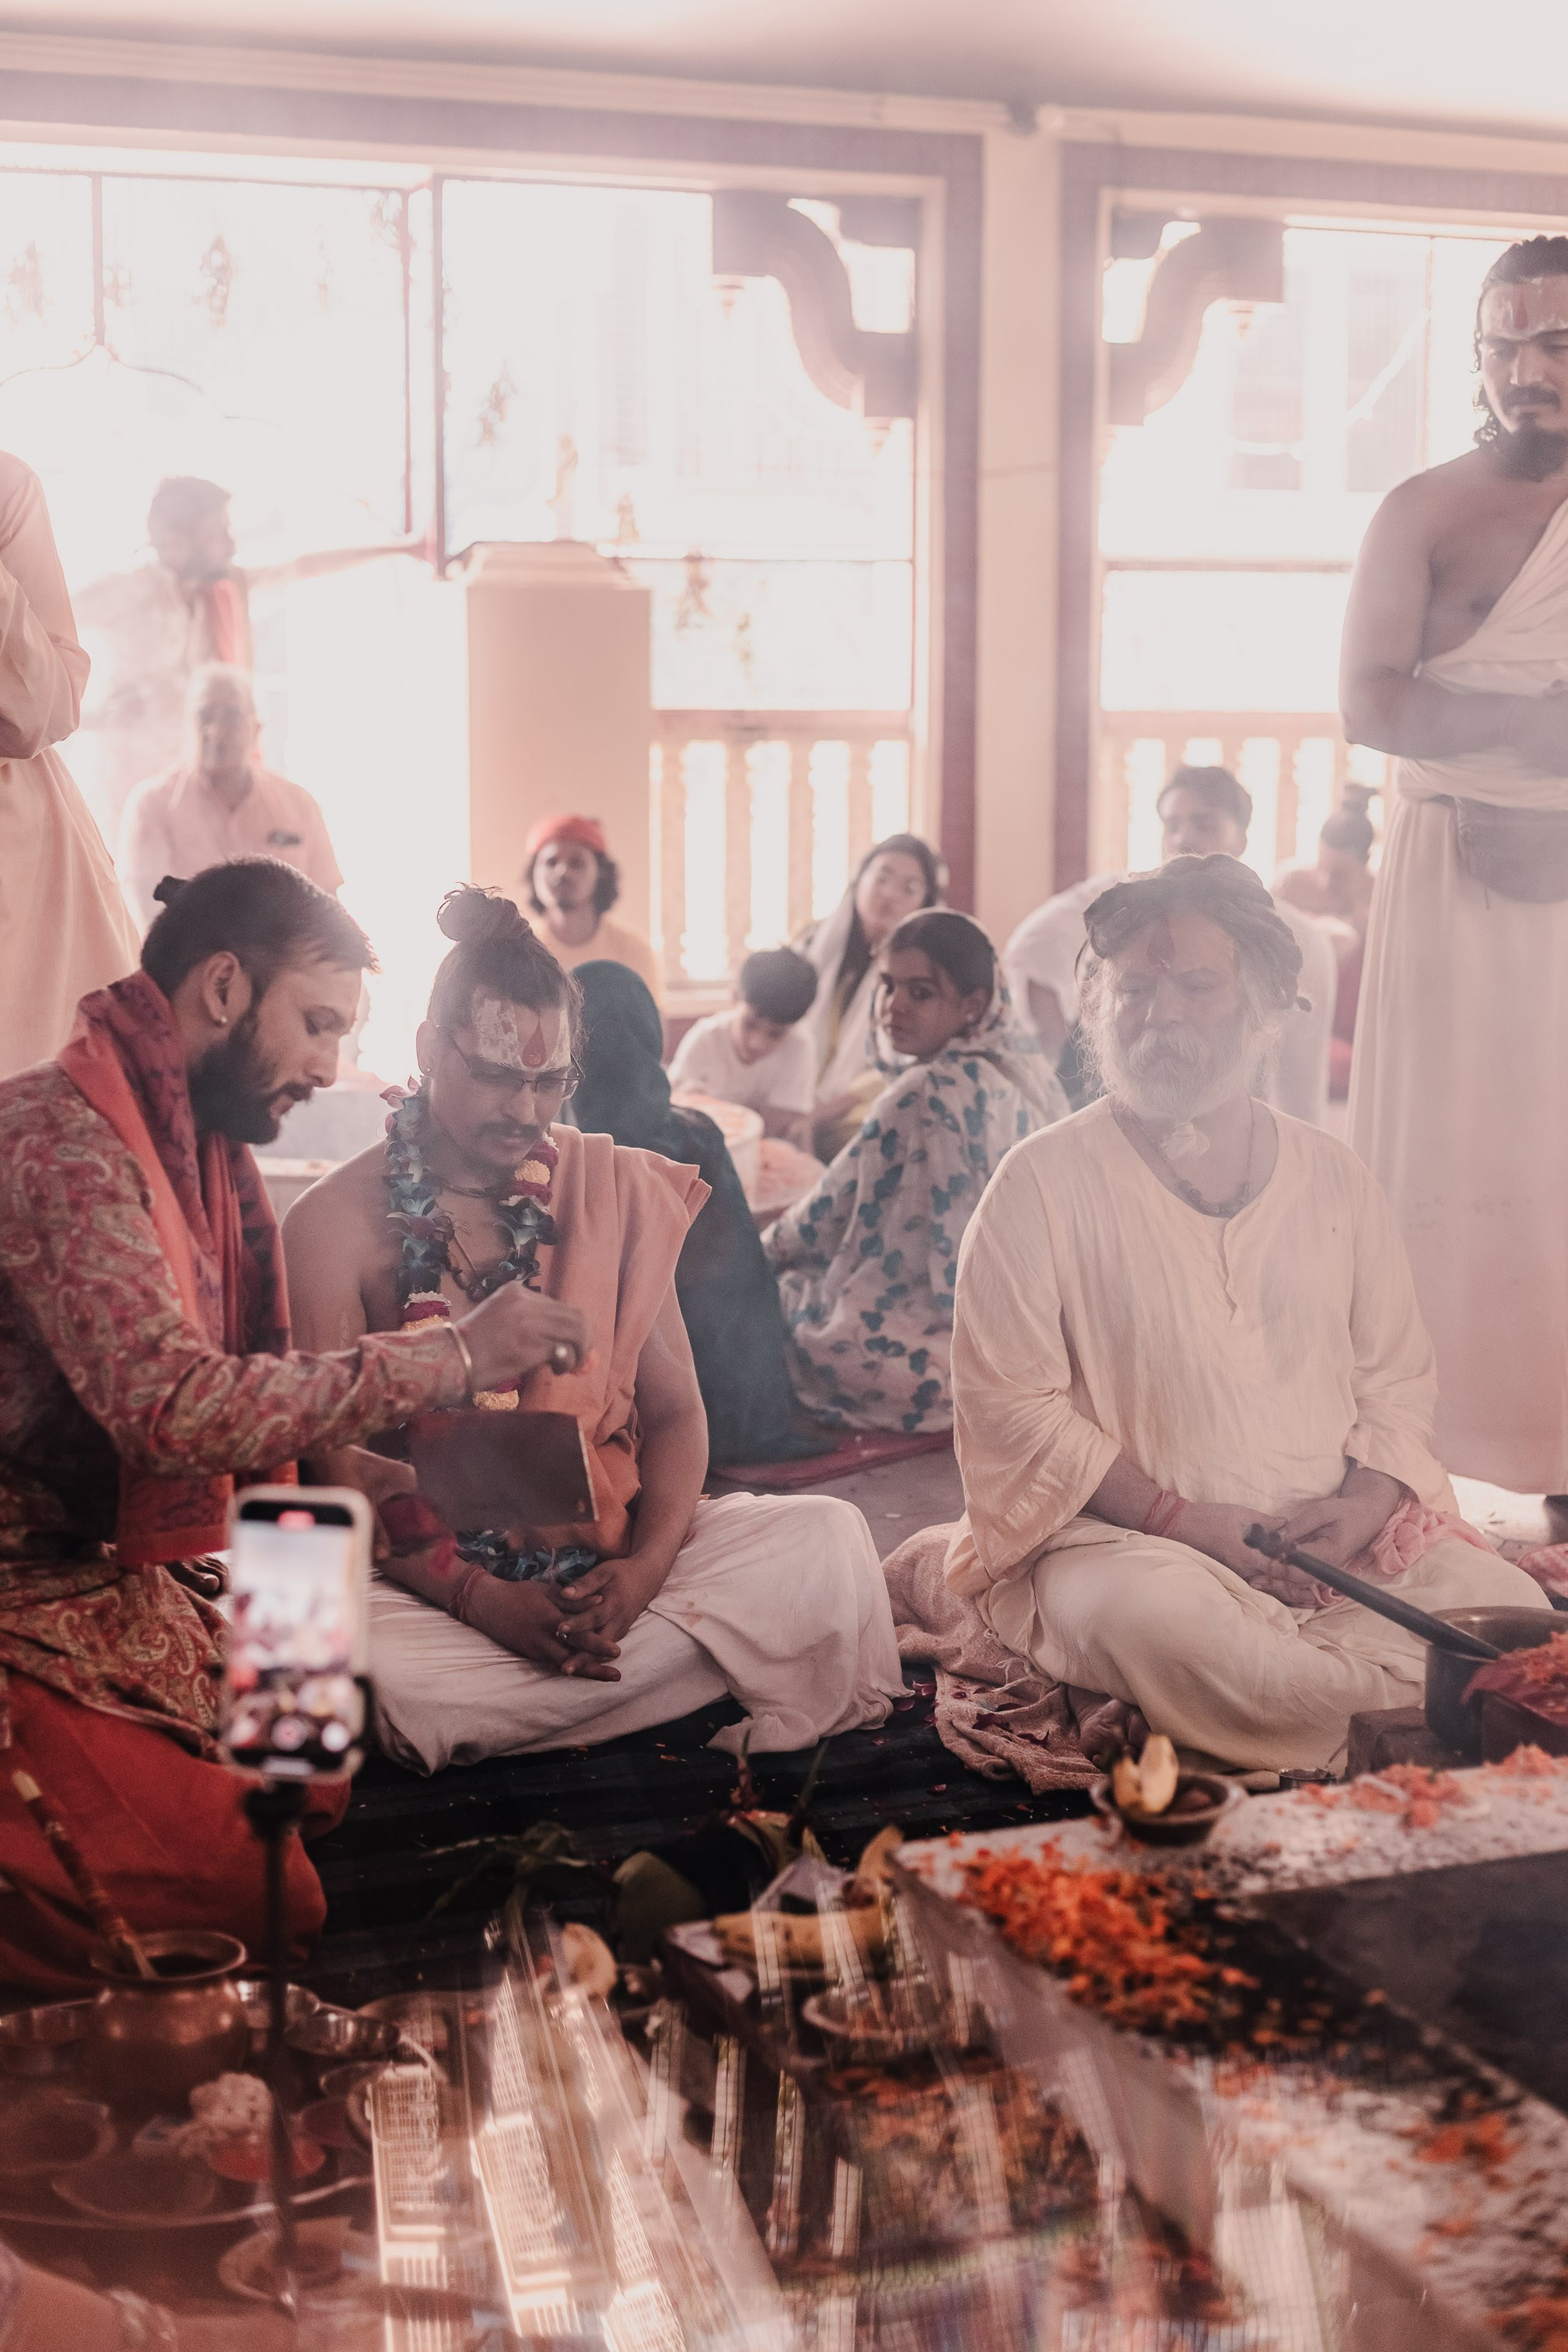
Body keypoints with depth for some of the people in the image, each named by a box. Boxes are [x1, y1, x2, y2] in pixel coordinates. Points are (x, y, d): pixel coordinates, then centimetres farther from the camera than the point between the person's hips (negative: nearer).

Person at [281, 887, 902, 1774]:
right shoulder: (334, 1224, -2)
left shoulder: (618, 1188, 9)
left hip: (608, 1560, 4)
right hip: (428, 1579, -3)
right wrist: (482, 1598, -22)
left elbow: (675, 1408, 7)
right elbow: (331, 1462, -7)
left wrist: (645, 1568, -14)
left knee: (829, 1537, -21)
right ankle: (683, 1668, -17)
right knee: (382, 1670, -38)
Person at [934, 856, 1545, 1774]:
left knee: (1512, 1615, -21)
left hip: (1339, 1538, 4)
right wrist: (1187, 1520, -15)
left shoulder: (1335, 1175, 13)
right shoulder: (1045, 1182, 0)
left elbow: (1398, 1379, 15)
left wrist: (1363, 1502, -7)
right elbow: (1008, 1404, -7)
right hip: (1119, 1537, -3)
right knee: (1153, 1621, -38)